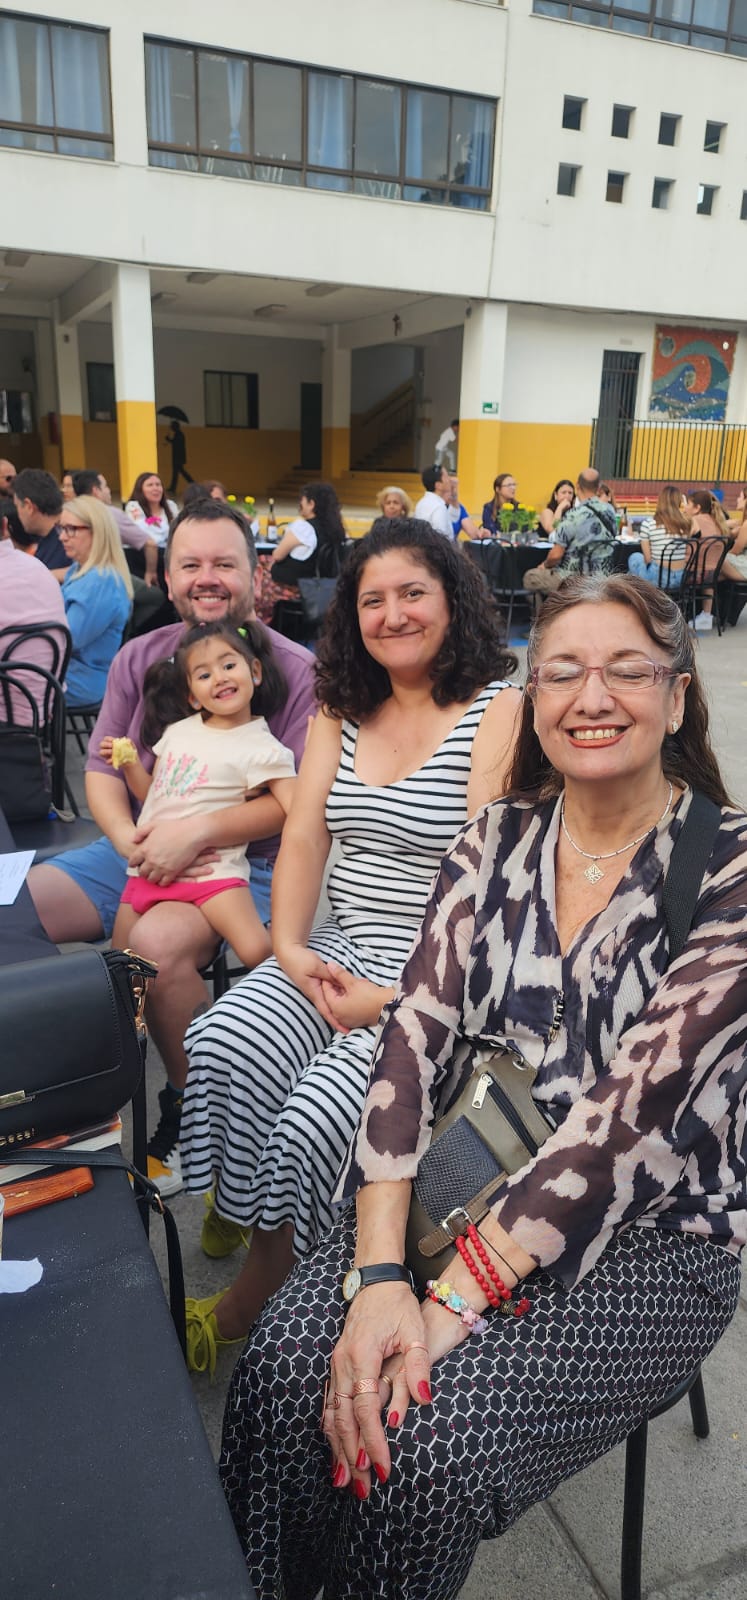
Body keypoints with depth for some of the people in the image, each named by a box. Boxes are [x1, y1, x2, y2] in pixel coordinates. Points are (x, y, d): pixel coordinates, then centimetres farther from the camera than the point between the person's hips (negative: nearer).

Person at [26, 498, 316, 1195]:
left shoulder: (294, 669, -6)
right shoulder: (140, 657, 9)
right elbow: (102, 769, 8)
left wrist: (197, 830, -23)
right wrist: (128, 840, -12)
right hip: (137, 851, 6)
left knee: (158, 943, -33)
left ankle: (189, 1120, -7)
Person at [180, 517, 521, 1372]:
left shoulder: (499, 711, -8)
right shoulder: (341, 708, 12)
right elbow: (303, 836, 6)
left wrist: (401, 997, -19)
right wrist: (289, 948, -9)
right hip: (341, 947, 6)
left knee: (313, 1121, -21)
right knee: (223, 1046, -20)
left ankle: (252, 1302, 6)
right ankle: (238, 1214, 7)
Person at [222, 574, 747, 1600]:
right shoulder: (500, 838, -1)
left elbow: (635, 1105, -22)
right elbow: (419, 1032, -10)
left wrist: (450, 1301, -23)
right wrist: (378, 1271, -20)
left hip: (651, 1242, -3)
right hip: (474, 1188, 3)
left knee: (426, 1446, -23)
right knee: (285, 1365, -19)